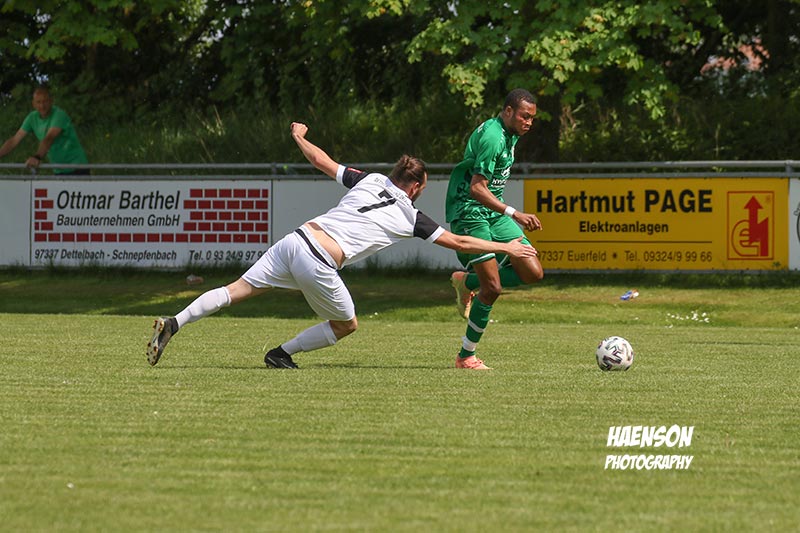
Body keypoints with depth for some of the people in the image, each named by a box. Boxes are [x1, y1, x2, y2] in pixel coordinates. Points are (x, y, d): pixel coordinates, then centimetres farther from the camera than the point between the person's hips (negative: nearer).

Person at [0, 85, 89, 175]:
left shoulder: (59, 115, -20)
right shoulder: (32, 118, 2)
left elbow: (49, 139, -37)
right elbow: (14, 141, 3)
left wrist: (37, 157, -53)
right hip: (59, 171, 7)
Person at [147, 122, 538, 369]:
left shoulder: (370, 181, 16)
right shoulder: (410, 217, 8)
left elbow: (323, 163, 21)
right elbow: (458, 242, 13)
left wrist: (300, 138, 40)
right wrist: (506, 248, 24)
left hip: (295, 240, 5)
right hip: (318, 263, -5)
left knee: (237, 290, 4)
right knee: (346, 325, 16)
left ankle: (173, 324, -10)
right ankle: (282, 354, 13)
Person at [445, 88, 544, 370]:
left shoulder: (509, 134, 10)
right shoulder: (492, 137, -21)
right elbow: (477, 188, -27)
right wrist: (515, 214, -31)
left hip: (493, 213, 9)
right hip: (469, 212, -9)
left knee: (533, 273, -1)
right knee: (492, 287, -11)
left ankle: (468, 282, 18)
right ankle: (466, 357, 3)